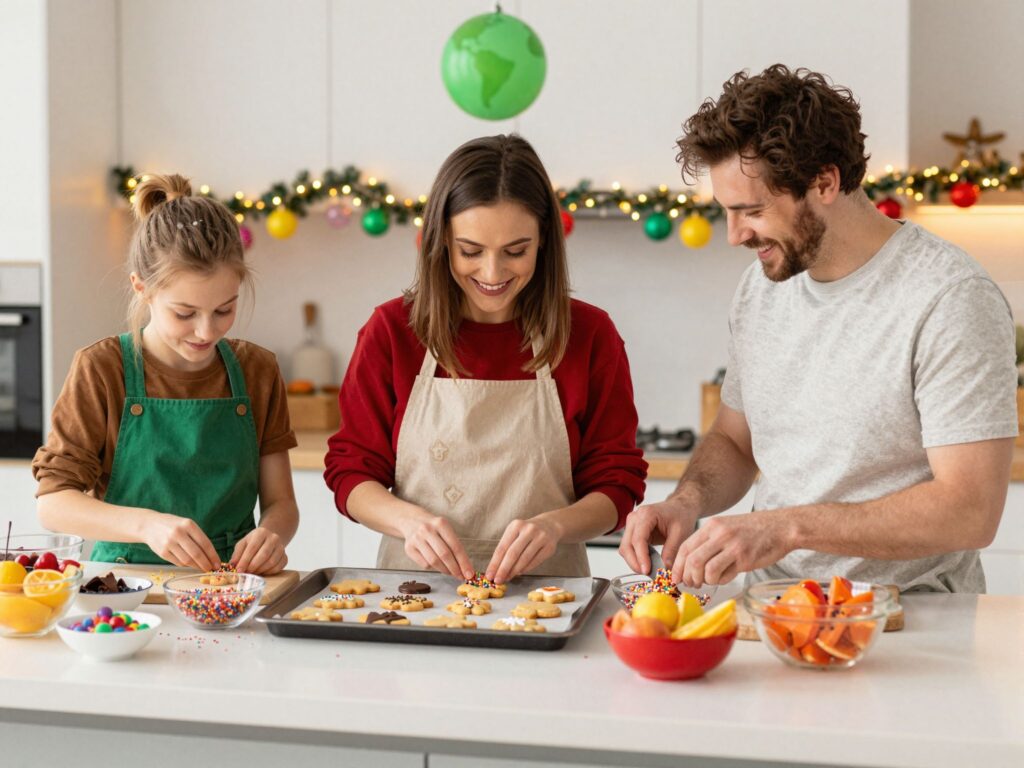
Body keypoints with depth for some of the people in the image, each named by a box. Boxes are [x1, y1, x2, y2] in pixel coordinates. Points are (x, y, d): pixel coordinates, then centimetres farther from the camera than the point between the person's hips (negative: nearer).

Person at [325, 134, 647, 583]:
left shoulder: (589, 335, 2)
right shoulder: (392, 330, 4)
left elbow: (616, 484, 4)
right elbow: (350, 469, 5)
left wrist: (555, 525, -17)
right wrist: (409, 520, -15)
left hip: (543, 594, 1)